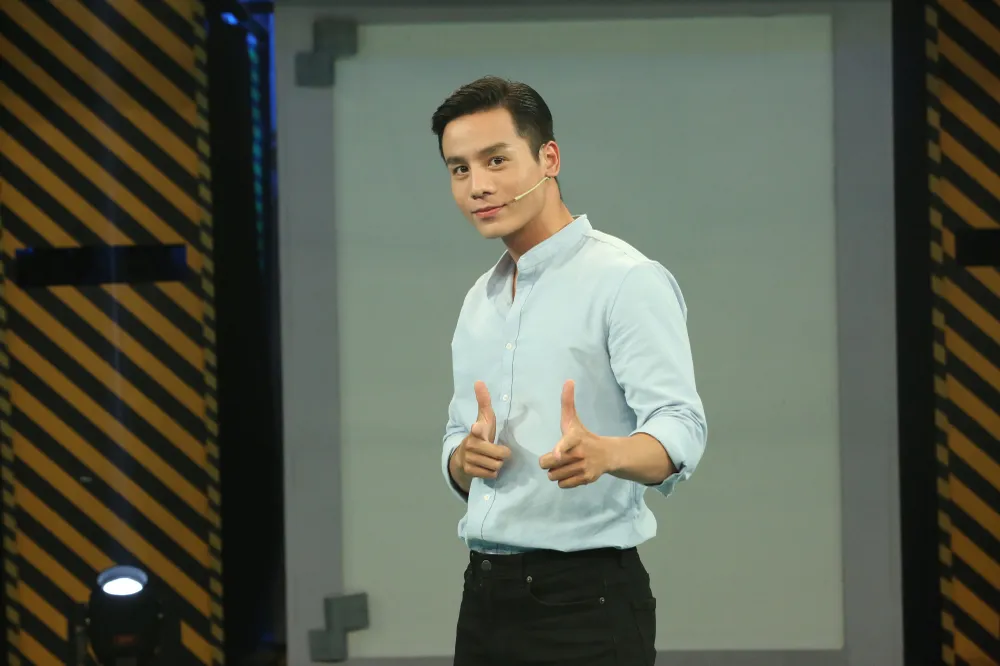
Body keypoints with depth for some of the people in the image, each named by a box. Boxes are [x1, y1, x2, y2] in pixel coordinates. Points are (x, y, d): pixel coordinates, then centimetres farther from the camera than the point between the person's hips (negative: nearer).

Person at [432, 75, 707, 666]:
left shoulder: (628, 280, -9)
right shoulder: (480, 300, 16)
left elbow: (679, 428, -20)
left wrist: (603, 453, -41)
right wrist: (465, 457, -2)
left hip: (586, 599, -7)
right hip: (485, 594, 7)